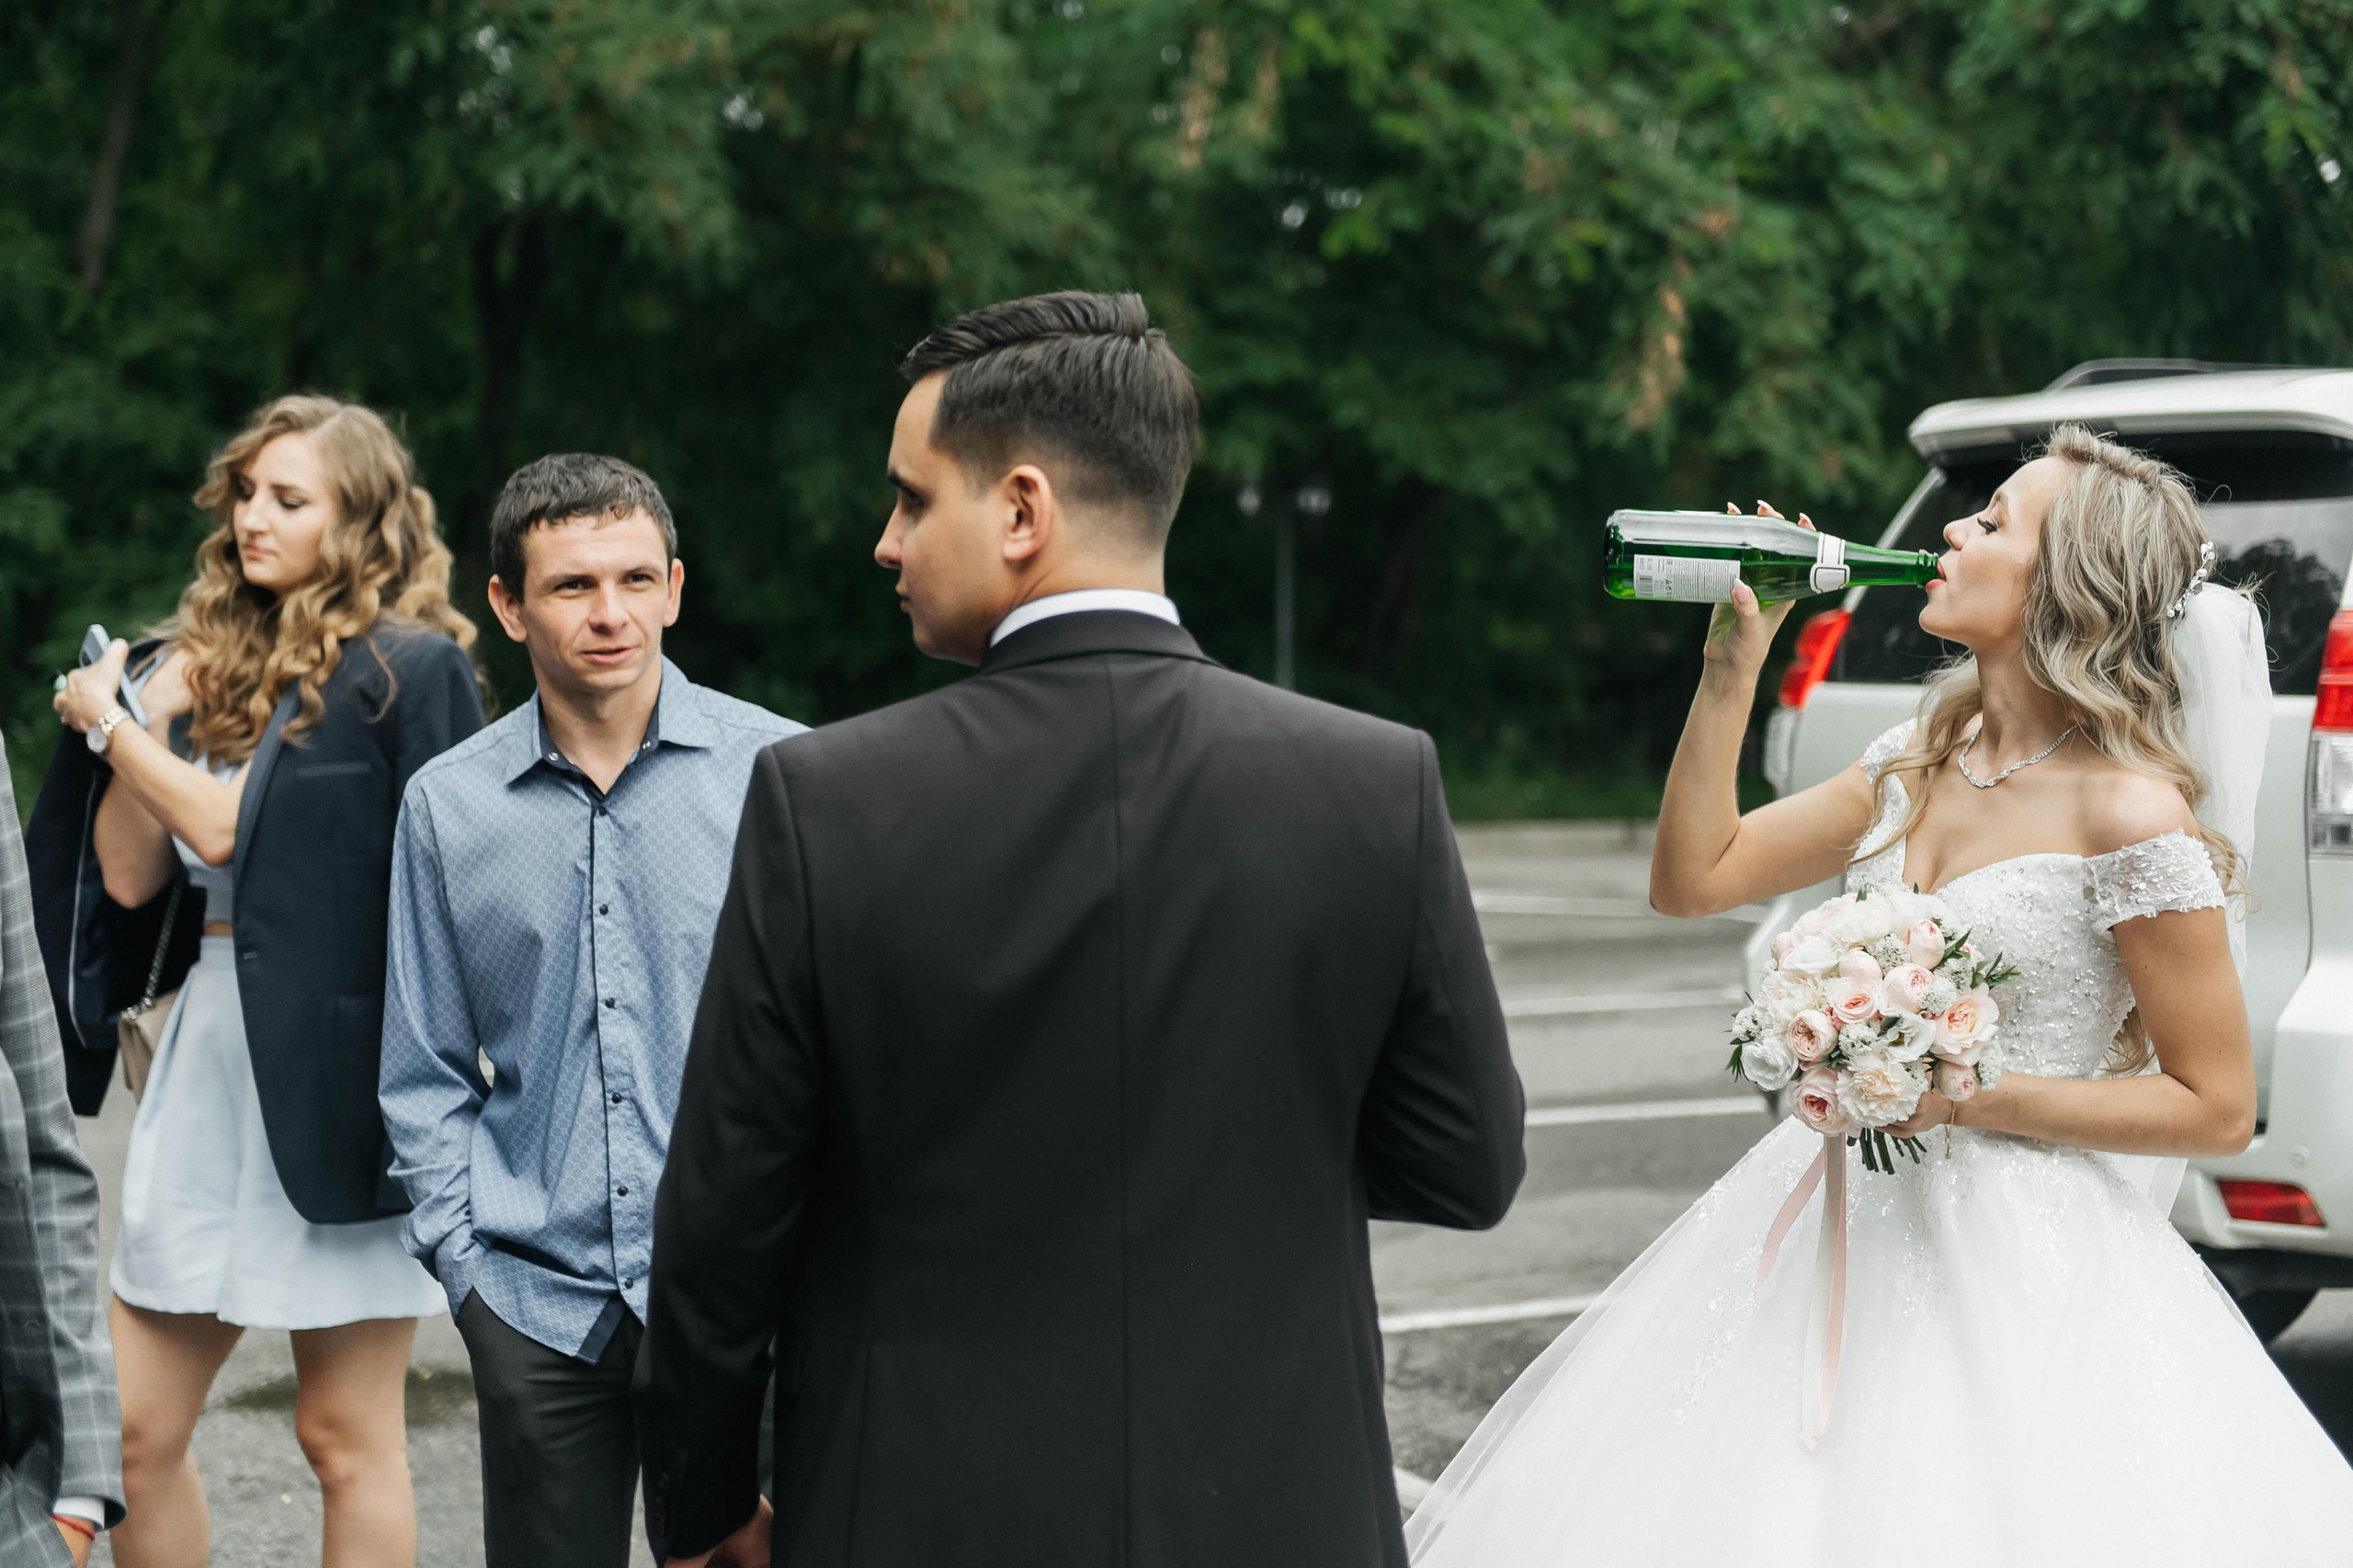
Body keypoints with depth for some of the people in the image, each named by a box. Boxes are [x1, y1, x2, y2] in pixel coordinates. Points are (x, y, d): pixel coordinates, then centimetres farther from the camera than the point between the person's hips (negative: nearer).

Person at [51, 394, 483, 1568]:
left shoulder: (409, 668, -7)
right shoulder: (218, 662, 13)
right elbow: (128, 876, 8)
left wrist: (109, 726, 0)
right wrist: (156, 716, -2)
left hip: (337, 1069, -7)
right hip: (209, 1059, 7)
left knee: (347, 1435, 2)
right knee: (131, 1430, 7)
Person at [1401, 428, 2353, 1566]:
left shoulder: (2133, 813, -16)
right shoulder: (1916, 765, 5)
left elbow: (2217, 1108, -13)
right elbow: (1692, 878, 10)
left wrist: (1965, 1097, -17)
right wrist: (1733, 661, 3)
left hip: (2020, 1264, -7)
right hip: (1849, 1229, 7)